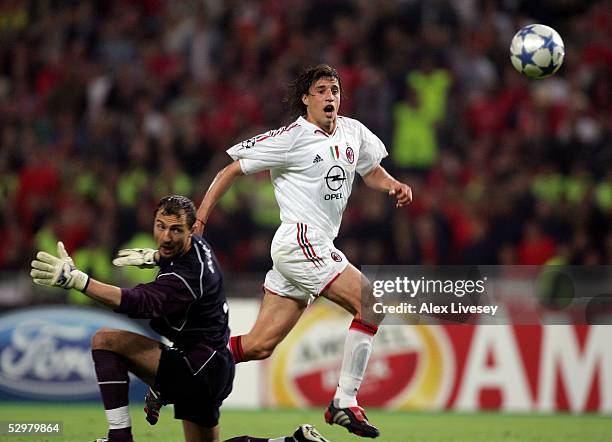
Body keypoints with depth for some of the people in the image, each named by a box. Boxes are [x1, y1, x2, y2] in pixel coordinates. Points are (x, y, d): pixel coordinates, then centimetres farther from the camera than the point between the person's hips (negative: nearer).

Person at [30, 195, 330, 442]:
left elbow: (139, 304, -43)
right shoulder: (197, 245, 2)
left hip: (200, 371, -10)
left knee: (105, 340, -16)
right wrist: (152, 256, 15)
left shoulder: (185, 278, -26)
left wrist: (76, 280, -56)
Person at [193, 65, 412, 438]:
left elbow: (372, 171, 27)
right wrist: (199, 221, -8)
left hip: (317, 247, 8)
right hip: (300, 242, -8)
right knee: (372, 304, -15)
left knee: (260, 345, 7)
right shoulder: (290, 138, -9)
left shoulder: (353, 132, 11)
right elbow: (231, 171, -4)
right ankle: (344, 402, -11)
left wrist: (394, 186, 4)